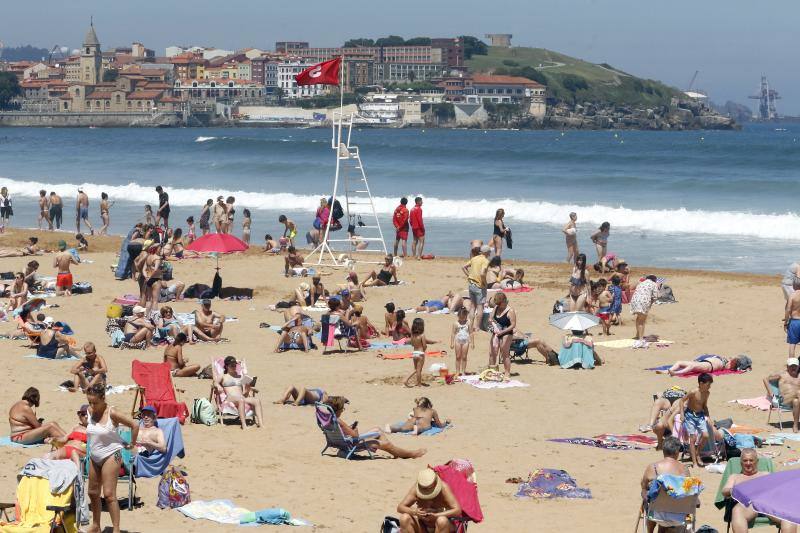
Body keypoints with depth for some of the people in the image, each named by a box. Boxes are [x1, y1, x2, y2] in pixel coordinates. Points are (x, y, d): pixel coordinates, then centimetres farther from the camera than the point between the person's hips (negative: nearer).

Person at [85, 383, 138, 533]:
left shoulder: (112, 413, -18)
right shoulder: (90, 412, 1)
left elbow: (135, 426, -14)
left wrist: (131, 444, -6)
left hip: (110, 456, -7)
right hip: (94, 457, 7)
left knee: (109, 494, -12)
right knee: (93, 493, 14)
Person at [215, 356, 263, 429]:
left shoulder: (240, 376, 29)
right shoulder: (223, 376, 20)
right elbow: (215, 382, 0)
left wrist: (247, 389, 0)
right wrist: (218, 386, -22)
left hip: (242, 397, 4)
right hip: (229, 398, -4)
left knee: (257, 401, -26)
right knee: (241, 400, -40)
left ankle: (260, 423, -39)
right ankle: (244, 425, -48)